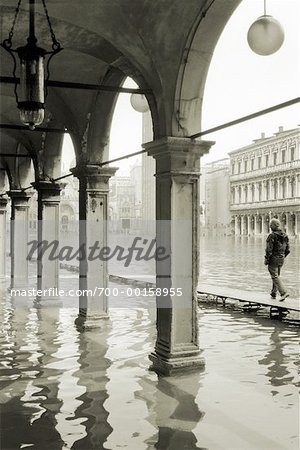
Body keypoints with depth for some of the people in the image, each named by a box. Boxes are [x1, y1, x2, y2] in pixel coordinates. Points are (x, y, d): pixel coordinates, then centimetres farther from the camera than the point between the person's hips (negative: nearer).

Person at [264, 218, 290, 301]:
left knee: (275, 277, -5)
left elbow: (269, 250, -18)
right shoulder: (285, 236, 7)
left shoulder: (272, 236, -16)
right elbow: (288, 250, 11)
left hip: (273, 259, -7)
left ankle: (283, 293, -18)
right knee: (276, 276, 17)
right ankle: (273, 294, 24)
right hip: (281, 260, 7)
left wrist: (266, 260, -9)